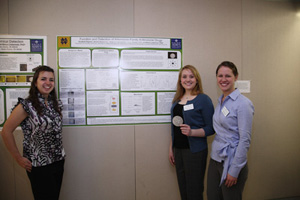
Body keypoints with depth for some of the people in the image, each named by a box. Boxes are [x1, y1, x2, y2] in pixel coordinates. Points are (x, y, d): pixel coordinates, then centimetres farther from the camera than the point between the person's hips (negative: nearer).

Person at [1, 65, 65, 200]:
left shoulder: (56, 104, 5)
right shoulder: (27, 105, -14)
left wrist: (59, 152, 12)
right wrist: (18, 158, -9)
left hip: (58, 161, 6)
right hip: (38, 165, -6)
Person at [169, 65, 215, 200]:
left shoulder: (203, 99, -9)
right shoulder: (177, 99, 9)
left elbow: (211, 128, -10)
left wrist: (192, 132, -25)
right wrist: (171, 148, 14)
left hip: (195, 151, -5)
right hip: (178, 149, 6)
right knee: (182, 189, 15)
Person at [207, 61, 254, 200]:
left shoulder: (243, 103, -15)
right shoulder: (220, 101, 8)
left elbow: (245, 140, -17)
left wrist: (234, 171, -16)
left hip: (231, 162, -7)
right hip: (215, 158, 7)